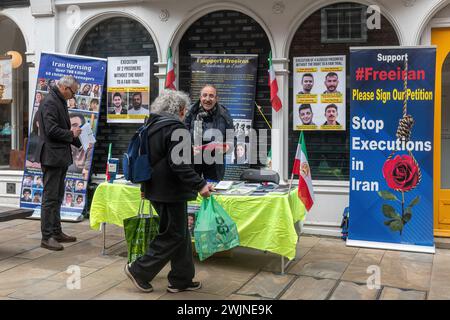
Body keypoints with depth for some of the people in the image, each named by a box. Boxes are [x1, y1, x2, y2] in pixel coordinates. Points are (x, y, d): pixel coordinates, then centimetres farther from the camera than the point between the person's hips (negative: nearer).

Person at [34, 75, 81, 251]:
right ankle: (47, 237, -1)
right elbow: (52, 130, -22)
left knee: (57, 197, 15)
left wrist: (79, 142, 12)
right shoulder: (50, 103, -14)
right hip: (52, 156, -10)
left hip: (60, 157, 10)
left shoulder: (60, 102, 17)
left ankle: (56, 232, 24)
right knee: (50, 197, -6)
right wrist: (71, 134, -9)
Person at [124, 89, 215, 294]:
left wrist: (145, 185, 33)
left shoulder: (152, 126, 13)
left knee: (181, 234, 15)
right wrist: (200, 184, -26)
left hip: (156, 188, 10)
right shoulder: (175, 128, -17)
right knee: (173, 236, 1)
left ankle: (182, 279, 20)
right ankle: (139, 272, 7)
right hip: (170, 191, -10)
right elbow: (179, 164, -26)